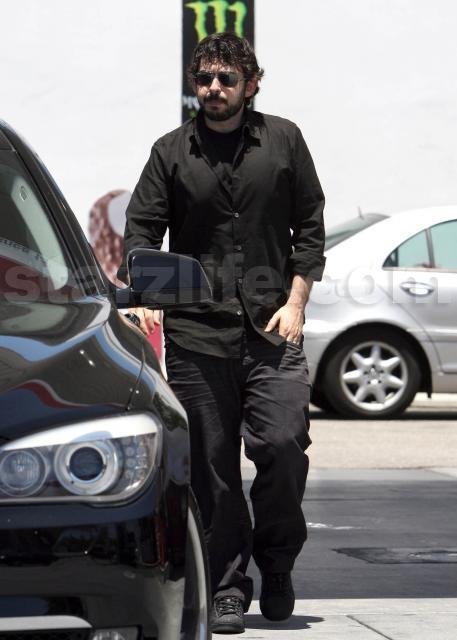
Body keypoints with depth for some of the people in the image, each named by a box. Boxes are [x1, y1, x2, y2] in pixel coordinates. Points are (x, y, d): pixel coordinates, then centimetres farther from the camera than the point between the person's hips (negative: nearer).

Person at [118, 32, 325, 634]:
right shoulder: (171, 152, 9)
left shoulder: (283, 141, 9)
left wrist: (295, 302, 0)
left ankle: (276, 561, 13)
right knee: (212, 465, 1)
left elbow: (310, 228, 10)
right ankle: (228, 590, 10)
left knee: (283, 444, -13)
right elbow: (141, 231, 5)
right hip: (195, 333, 1)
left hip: (271, 326, 0)